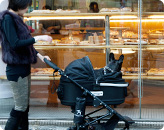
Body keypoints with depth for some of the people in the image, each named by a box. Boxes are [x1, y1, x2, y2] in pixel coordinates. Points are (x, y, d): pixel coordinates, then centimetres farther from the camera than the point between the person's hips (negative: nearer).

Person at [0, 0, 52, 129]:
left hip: (23, 67, 9)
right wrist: (38, 38, -21)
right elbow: (15, 44, -23)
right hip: (16, 69, -9)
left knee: (25, 105, 14)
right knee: (20, 107, -6)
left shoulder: (16, 18, 12)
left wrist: (39, 55, 11)